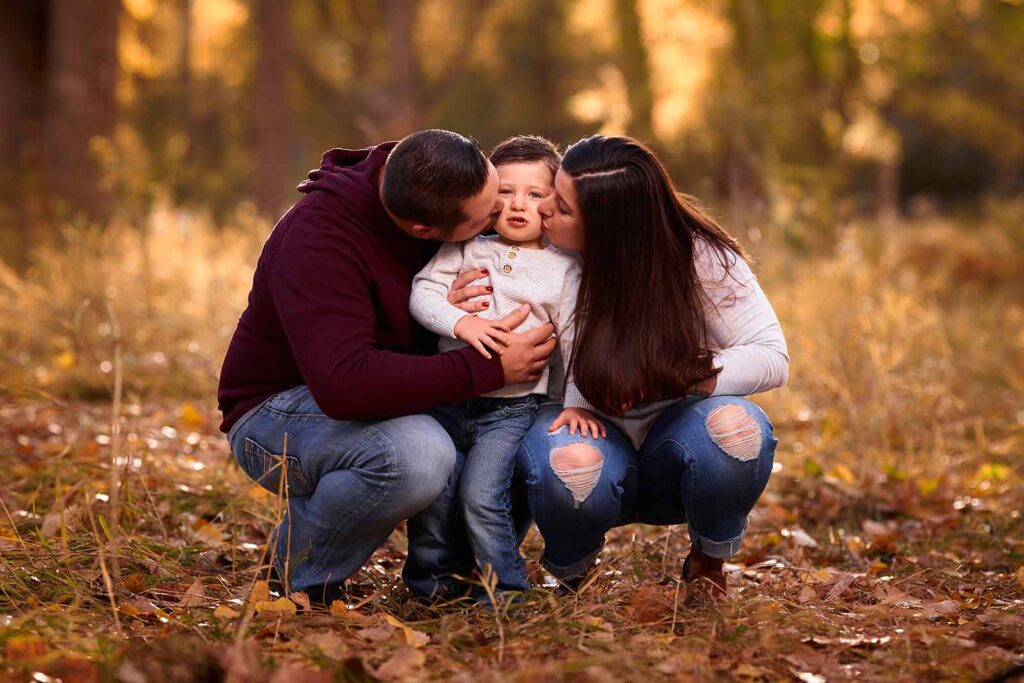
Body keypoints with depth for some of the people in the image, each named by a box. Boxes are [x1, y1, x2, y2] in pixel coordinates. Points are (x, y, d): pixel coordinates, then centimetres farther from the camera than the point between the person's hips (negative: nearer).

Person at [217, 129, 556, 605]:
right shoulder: (318, 240, -30)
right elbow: (344, 384, -42)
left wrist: (447, 311, -18)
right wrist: (488, 368, -36)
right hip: (278, 414, -7)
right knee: (417, 457, -37)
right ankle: (303, 566, -10)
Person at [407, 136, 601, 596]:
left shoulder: (563, 268, 3)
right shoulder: (465, 247, 6)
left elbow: (575, 340, 1)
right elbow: (423, 292, -4)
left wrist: (578, 402, -9)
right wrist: (462, 322, -21)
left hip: (511, 407, -3)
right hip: (448, 398, 3)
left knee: (480, 497, -15)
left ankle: (507, 589, 2)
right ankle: (432, 580, 26)